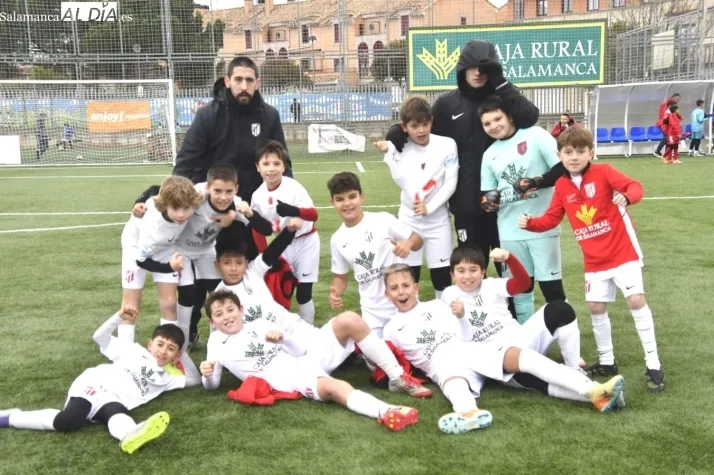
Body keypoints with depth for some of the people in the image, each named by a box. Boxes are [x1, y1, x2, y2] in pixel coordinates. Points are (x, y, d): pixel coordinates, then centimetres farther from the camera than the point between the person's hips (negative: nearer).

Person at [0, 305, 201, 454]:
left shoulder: (166, 378, 27)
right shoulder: (133, 350, 22)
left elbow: (194, 379, 27)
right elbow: (100, 336, 21)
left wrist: (182, 354, 18)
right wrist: (120, 318, 7)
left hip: (114, 401, 1)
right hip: (95, 384, -1)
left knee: (117, 415, -37)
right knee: (66, 421, -30)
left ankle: (132, 435, -73)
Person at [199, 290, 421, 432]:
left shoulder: (261, 324, 16)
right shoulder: (216, 343, 11)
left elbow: (301, 350, 12)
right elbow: (212, 386, 11)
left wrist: (282, 338, -8)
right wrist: (207, 375, -12)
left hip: (306, 359, 5)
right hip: (289, 381, -5)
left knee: (349, 319, -17)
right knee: (334, 387, -39)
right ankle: (387, 412, -62)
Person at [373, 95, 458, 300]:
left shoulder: (447, 145, -8)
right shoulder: (400, 148, -4)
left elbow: (451, 183, -10)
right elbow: (401, 181, -15)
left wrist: (429, 207, -16)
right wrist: (388, 153, -17)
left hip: (438, 219, -1)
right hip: (409, 218, 1)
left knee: (442, 274, 3)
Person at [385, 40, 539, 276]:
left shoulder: (503, 97, 1)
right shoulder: (447, 104, 3)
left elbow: (530, 117, -16)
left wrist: (499, 82, -17)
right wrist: (399, 131, -13)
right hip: (466, 199, 1)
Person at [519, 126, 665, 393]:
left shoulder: (603, 172, -11)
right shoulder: (562, 186, 2)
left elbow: (634, 186, -21)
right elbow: (552, 218, 5)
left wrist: (626, 197, -44)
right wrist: (530, 223, -13)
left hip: (623, 251, -5)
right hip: (594, 260, 5)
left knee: (636, 300, -11)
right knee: (596, 307, 8)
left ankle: (653, 365, -2)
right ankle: (606, 362, 26)